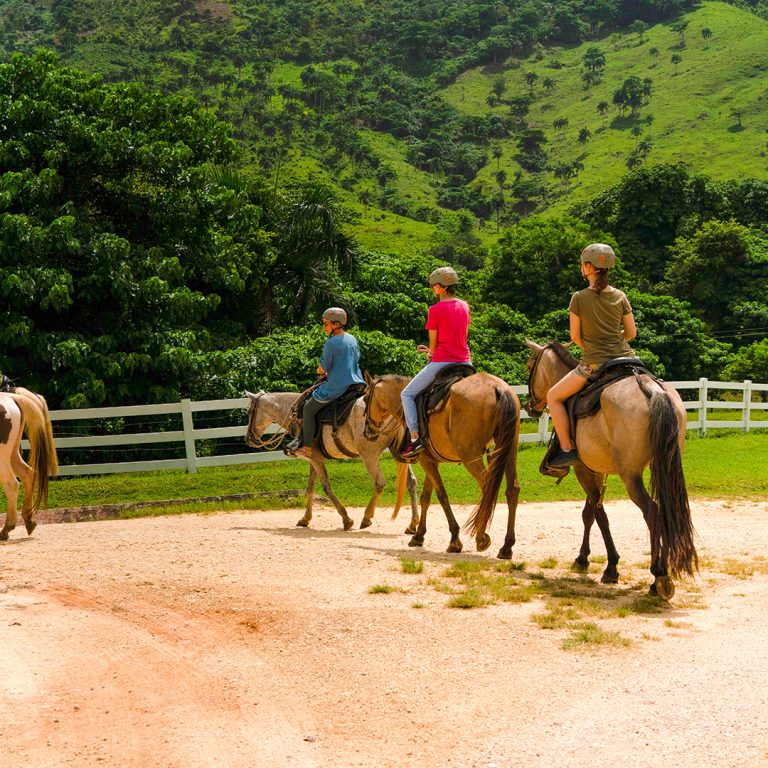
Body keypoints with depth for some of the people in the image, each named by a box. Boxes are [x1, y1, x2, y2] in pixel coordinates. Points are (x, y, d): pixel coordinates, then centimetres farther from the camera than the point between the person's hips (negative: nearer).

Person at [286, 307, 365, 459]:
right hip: (356, 383, 8)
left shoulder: (331, 343, -14)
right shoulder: (353, 339, 10)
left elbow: (323, 368, -11)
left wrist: (320, 371, 13)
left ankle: (307, 448, 4)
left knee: (309, 408, 3)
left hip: (336, 387, -8)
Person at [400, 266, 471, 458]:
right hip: (464, 361, 6)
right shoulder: (464, 306, 8)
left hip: (441, 362, -6)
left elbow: (433, 343, -6)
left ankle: (415, 438, -8)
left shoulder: (435, 310, -10)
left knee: (407, 394, 5)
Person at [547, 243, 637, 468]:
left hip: (593, 363, -5)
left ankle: (567, 449, 3)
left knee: (553, 397, 11)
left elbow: (575, 336, -1)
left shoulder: (579, 298, -7)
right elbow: (631, 333, 8)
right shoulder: (620, 296, 4)